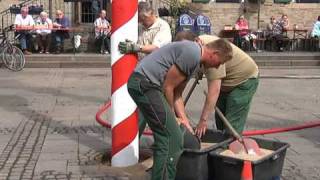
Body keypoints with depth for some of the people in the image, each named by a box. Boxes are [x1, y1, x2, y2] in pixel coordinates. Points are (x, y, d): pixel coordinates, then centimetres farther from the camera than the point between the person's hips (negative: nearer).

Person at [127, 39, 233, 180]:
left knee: (165, 138, 18)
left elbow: (177, 93, 21)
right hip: (144, 84, -11)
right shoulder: (192, 53, -14)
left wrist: (184, 120, 15)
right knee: (173, 140, -10)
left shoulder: (194, 56, 18)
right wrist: (171, 114, 1)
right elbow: (168, 87, -13)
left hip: (142, 84, 11)